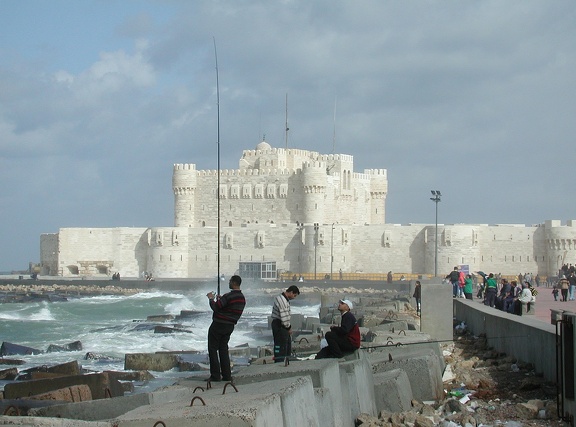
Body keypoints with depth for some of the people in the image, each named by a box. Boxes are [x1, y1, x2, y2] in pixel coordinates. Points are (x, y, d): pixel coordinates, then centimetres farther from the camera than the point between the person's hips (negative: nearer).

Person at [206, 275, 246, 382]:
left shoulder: (228, 296, -22)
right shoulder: (242, 298, 7)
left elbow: (215, 308, -21)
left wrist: (211, 299, -2)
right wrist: (220, 300, 18)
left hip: (218, 325, -8)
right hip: (230, 326, 8)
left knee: (213, 349, 1)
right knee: (223, 349, 16)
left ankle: (215, 375, -3)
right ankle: (226, 375, 12)